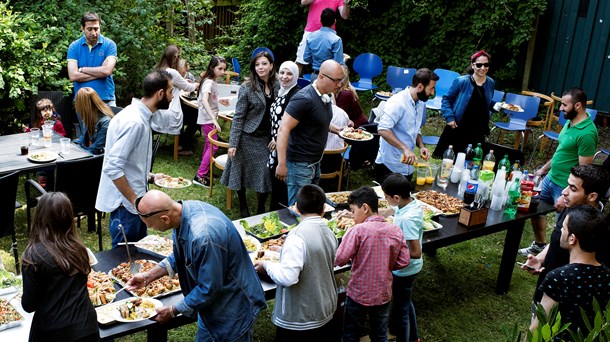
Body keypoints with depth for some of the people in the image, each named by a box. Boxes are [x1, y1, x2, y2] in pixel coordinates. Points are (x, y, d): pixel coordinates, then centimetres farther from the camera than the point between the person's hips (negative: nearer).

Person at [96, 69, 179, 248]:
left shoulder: (142, 116, 7)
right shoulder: (134, 121, -23)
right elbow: (112, 168, -27)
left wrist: (150, 177, 12)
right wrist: (135, 200, -21)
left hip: (134, 198, 9)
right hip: (125, 203, -9)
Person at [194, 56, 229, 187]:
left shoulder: (213, 82, 8)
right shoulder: (209, 83, -21)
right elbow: (204, 101, -34)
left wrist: (219, 101, 19)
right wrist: (214, 119, -41)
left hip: (209, 118, 10)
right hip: (208, 119, -10)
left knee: (209, 145, 18)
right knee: (213, 147, -7)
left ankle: (204, 171, 29)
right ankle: (200, 176, -5)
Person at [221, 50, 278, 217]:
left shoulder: (277, 87, 2)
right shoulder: (247, 88, -11)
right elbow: (238, 117, -10)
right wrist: (233, 144, -13)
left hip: (268, 138, 4)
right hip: (248, 138, -3)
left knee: (267, 174, 5)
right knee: (243, 172, 9)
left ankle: (261, 209, 25)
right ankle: (243, 207, 29)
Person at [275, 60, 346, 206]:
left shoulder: (325, 96, 6)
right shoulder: (304, 99, -22)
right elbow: (283, 130, -25)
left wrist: (334, 128, 8)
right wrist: (282, 164, -27)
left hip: (315, 162, 9)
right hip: (299, 165, -9)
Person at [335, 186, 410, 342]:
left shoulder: (358, 231, -20)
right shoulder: (395, 231, -7)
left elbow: (340, 260, -22)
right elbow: (404, 262, -3)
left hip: (358, 295, -4)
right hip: (383, 294, 4)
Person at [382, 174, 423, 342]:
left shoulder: (407, 219, -35)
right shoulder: (410, 202, -8)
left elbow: (416, 252, -32)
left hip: (404, 270, -9)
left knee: (400, 310, 11)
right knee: (406, 303, 29)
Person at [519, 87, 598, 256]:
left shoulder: (587, 133, -24)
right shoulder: (569, 122, 4)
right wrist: (544, 168, 22)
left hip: (565, 187, -10)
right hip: (550, 178, 10)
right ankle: (539, 245, 43)